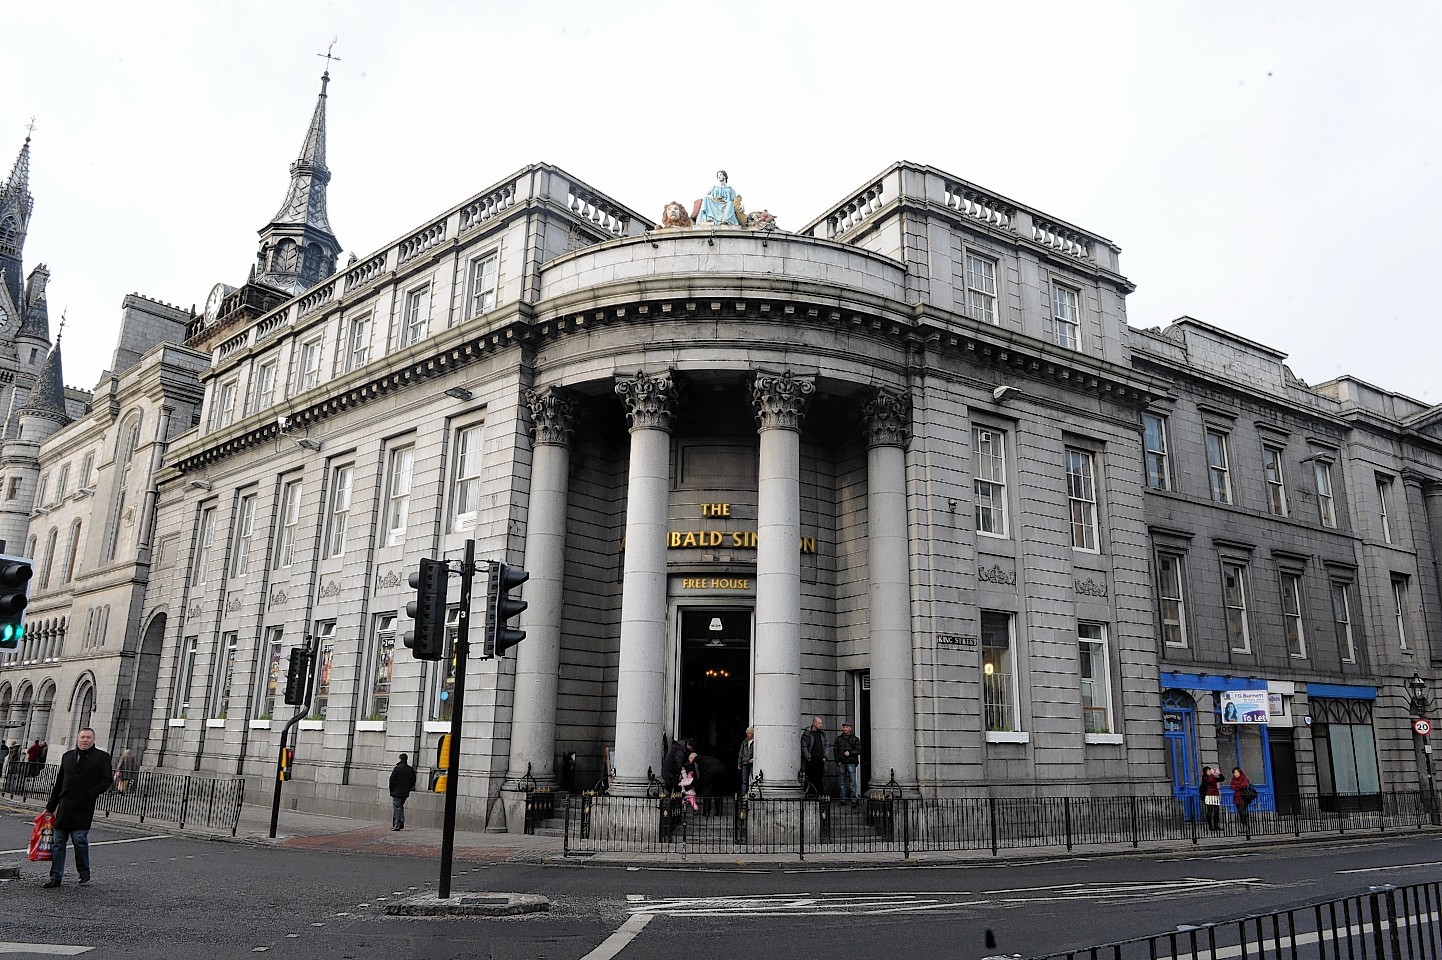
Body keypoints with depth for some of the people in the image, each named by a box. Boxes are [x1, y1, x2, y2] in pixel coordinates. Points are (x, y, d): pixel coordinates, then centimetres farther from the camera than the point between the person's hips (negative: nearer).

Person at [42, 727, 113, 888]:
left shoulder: (102, 757, 2)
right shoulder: (68, 756, 16)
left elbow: (106, 780, -3)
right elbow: (59, 783, 19)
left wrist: (90, 795, -16)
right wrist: (50, 807, 17)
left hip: (83, 808, -5)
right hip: (64, 807, 5)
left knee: (80, 839, -8)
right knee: (58, 842, 6)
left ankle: (84, 871, 11)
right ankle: (56, 877, 14)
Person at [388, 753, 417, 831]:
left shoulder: (397, 768, -13)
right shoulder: (411, 770, 3)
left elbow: (392, 780, -10)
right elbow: (413, 781, 9)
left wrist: (391, 790, 2)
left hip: (397, 792, -5)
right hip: (405, 792, 5)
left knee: (396, 808, -1)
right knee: (401, 806, 21)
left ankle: (396, 826, -3)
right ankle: (401, 823, 16)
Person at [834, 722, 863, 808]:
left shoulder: (855, 739, 6)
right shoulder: (838, 739, 14)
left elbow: (859, 750, 2)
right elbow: (835, 750, 15)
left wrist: (850, 752, -12)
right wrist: (837, 760, 3)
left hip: (851, 762, -3)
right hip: (841, 762, 3)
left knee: (852, 781, -9)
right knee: (842, 782, 4)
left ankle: (853, 799, -8)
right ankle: (843, 799, 9)